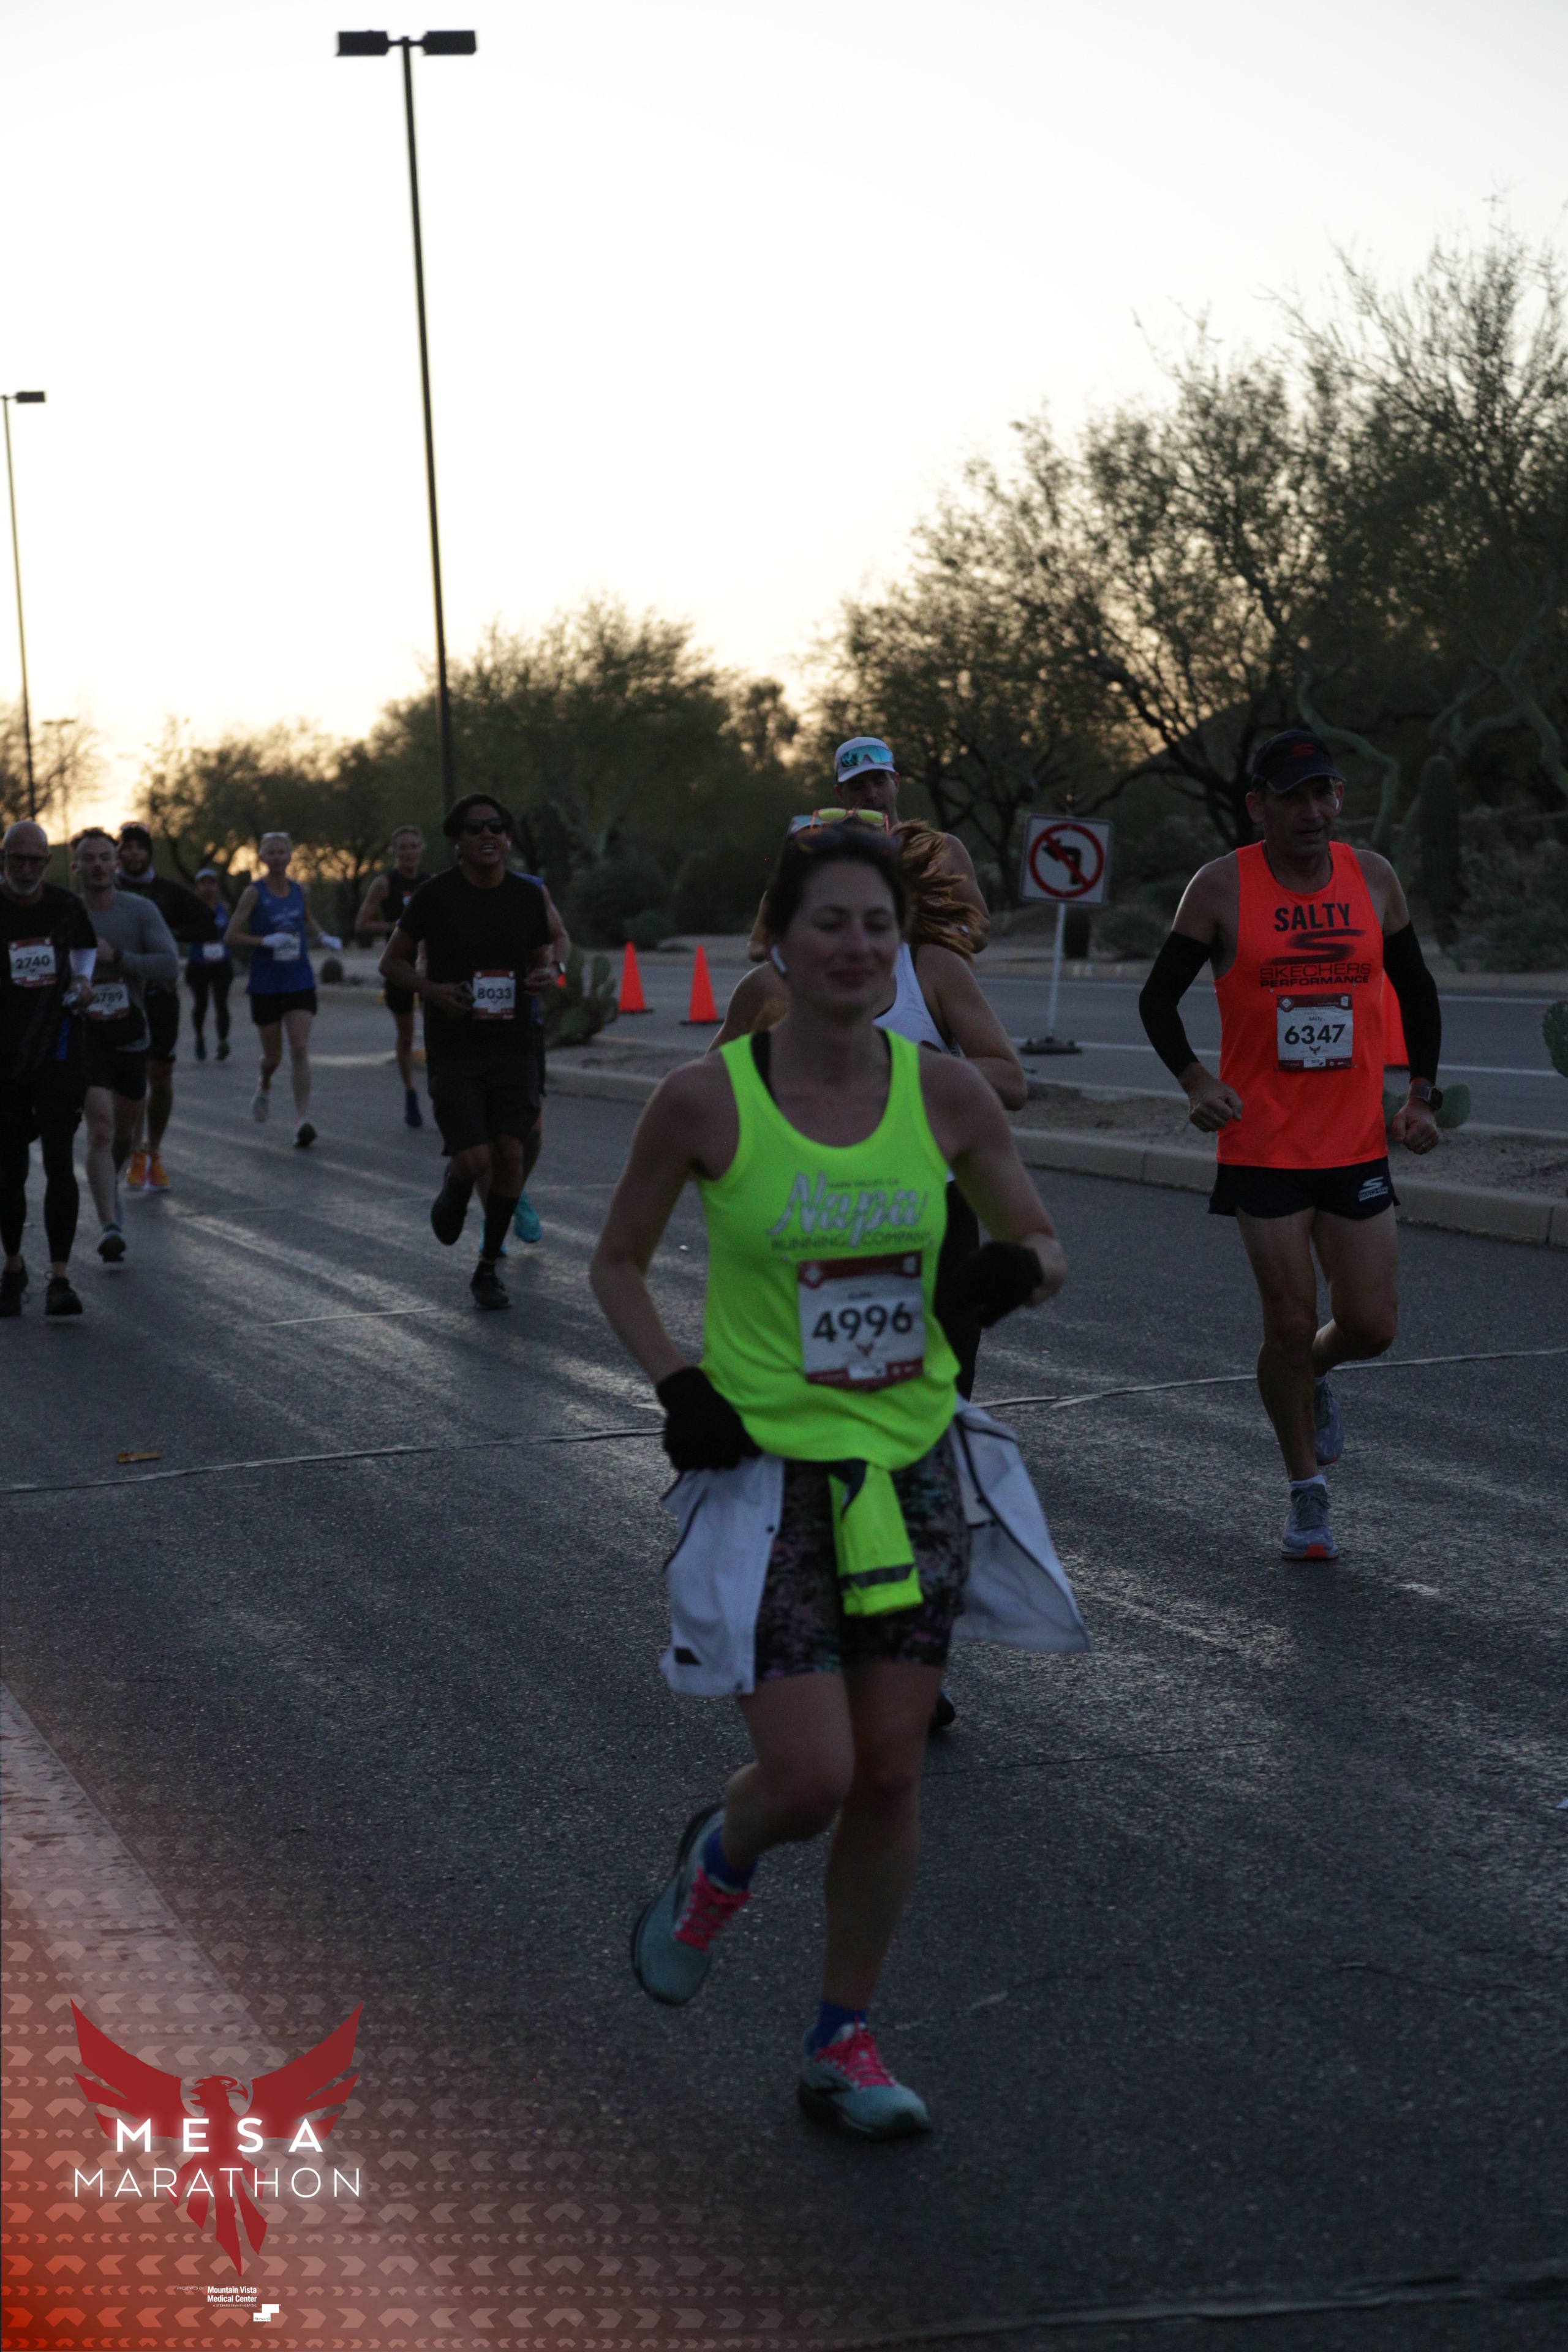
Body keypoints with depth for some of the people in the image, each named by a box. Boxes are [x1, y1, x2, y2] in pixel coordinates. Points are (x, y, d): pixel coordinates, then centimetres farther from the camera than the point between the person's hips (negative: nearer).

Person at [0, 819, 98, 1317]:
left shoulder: (66, 907, 2)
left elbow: (86, 946, 23)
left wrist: (83, 981, 3)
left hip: (59, 1055, 1)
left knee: (59, 1163, -10)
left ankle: (59, 1278, -11)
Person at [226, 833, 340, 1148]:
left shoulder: (299, 890, 5)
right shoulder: (254, 893, -6)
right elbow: (231, 935, -9)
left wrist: (323, 937, 5)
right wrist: (266, 941, -22)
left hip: (300, 983, 2)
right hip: (265, 984, -2)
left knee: (300, 1050, -12)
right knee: (272, 1055, 8)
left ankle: (302, 1120, -13)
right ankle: (264, 1086, 44)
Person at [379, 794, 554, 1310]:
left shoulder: (528, 896, 3)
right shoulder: (434, 896, -6)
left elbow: (541, 959, 16)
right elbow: (392, 962, 2)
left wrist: (543, 976, -8)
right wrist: (431, 988, -17)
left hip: (513, 1047, 3)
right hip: (453, 1049, -3)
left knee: (511, 1153, -6)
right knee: (474, 1160, -13)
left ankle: (488, 1269, 10)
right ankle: (454, 1193, 27)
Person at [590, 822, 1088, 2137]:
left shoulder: (944, 1096, -3)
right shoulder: (707, 1102, -10)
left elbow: (1045, 1247, 9)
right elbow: (618, 1263, 4)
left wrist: (1018, 1270, -15)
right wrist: (677, 1384, -12)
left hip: (916, 1467, 3)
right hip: (769, 1472, -3)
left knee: (890, 1774, 6)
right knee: (809, 1778, -10)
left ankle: (843, 2047, 24)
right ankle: (721, 1857, 27)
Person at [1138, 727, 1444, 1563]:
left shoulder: (1372, 877, 3)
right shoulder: (1222, 887, -6)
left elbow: (1416, 989, 16)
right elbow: (1158, 998, -1)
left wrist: (1421, 1092, 5)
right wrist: (1195, 1081, -17)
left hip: (1357, 1142, 3)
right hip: (1263, 1143, -3)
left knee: (1371, 1325, 0)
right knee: (1290, 1323, -3)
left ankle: (1310, 1377, 36)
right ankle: (1307, 1494, 16)